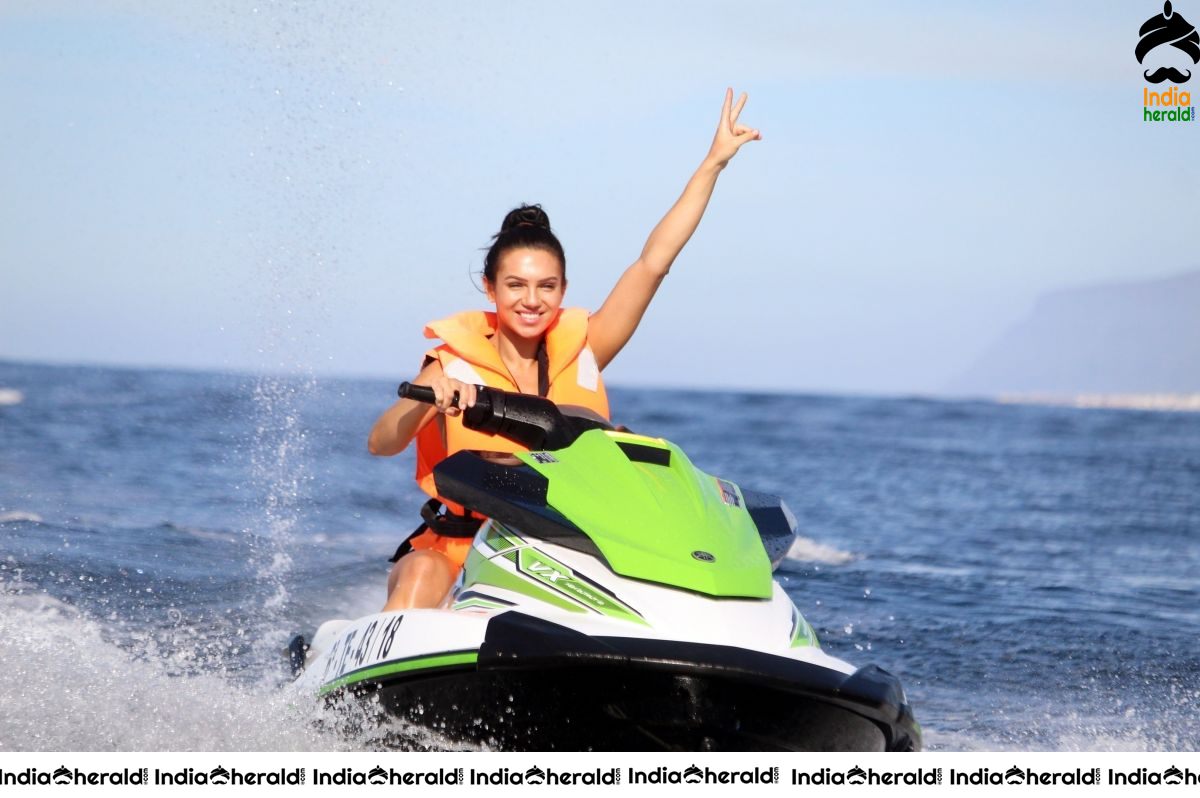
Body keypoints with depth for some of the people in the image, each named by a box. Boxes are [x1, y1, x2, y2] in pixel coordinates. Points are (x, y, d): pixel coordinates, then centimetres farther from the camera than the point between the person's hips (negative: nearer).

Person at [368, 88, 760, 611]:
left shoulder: (581, 348, 5)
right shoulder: (457, 359, -1)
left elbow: (653, 262, 3)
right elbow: (380, 444, -12)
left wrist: (715, 161, 1)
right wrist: (429, 395, -32)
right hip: (459, 541, -3)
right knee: (420, 578, -32)